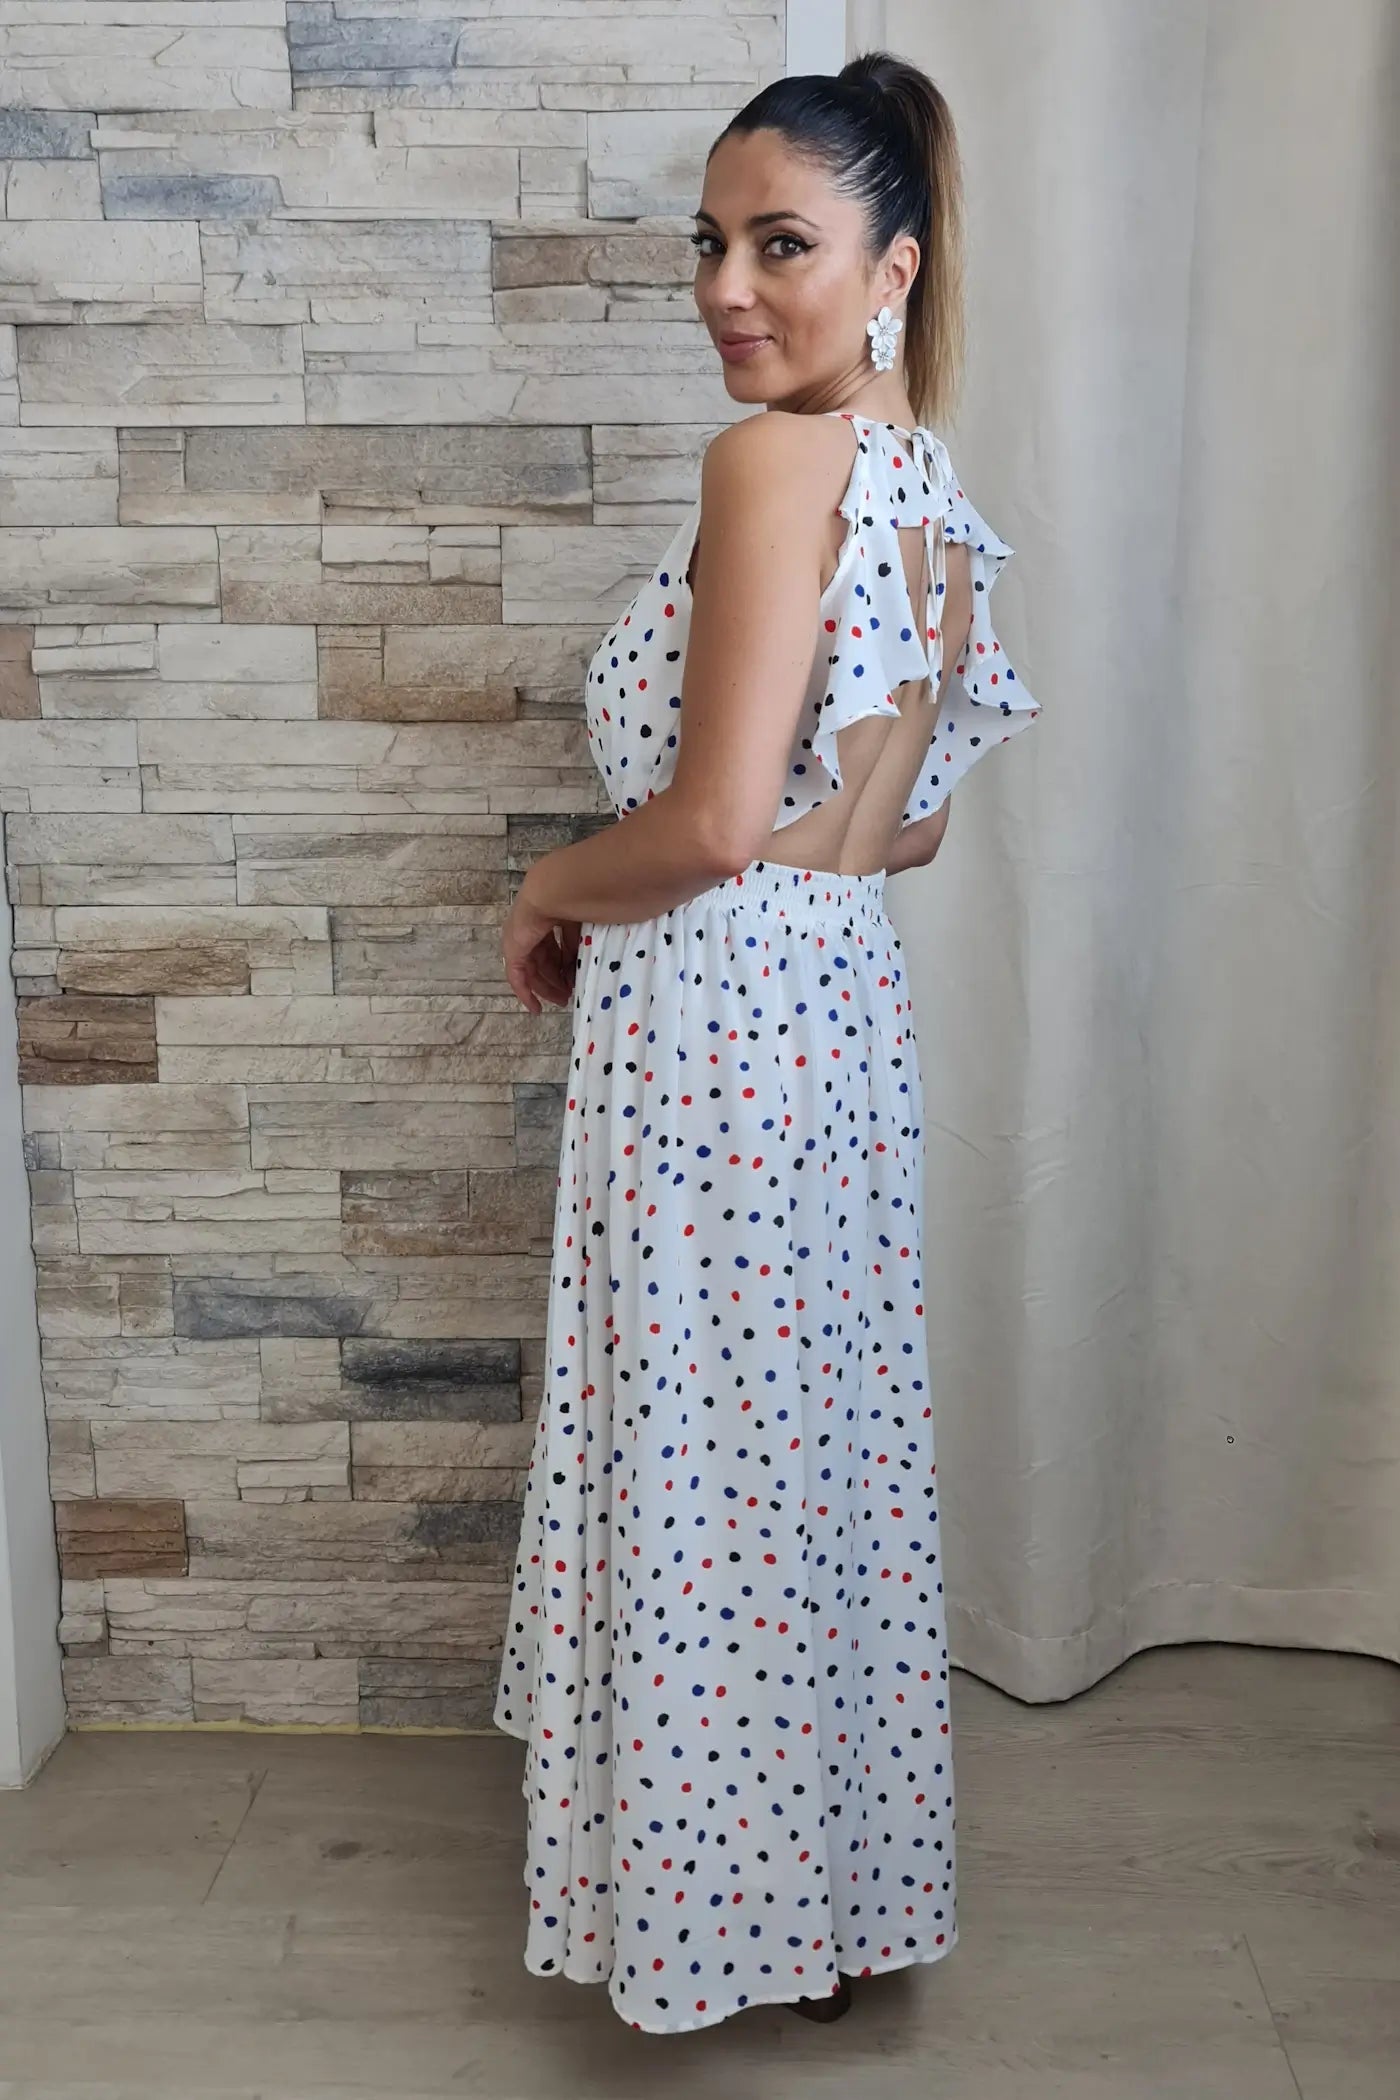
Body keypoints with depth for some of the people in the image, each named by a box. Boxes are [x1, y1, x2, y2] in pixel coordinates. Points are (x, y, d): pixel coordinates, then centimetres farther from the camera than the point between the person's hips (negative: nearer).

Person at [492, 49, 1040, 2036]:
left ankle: (750, 1904, 27)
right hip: (842, 1000, 9)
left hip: (719, 1025, -9)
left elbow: (712, 822, -23)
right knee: (818, 1440, 19)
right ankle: (845, 1883, 38)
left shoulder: (776, 462, -17)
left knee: (712, 1454, 7)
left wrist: (553, 887, -6)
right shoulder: (934, 490, 10)